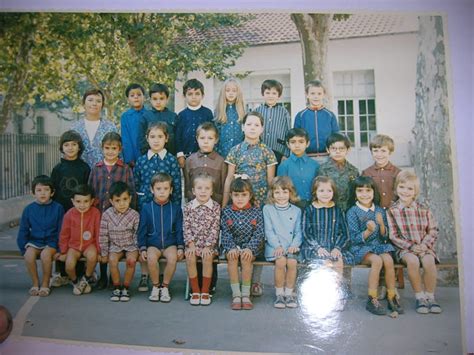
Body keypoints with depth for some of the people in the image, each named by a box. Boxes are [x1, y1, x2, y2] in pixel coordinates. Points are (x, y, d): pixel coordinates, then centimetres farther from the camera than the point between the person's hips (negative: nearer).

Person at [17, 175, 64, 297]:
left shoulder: (58, 208, -3)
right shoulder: (28, 209, 4)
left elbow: (61, 230, -1)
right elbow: (23, 231, 8)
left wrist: (59, 248, -9)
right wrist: (24, 248, -3)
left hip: (51, 242, -2)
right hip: (34, 241, 2)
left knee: (45, 254, -32)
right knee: (29, 254, -28)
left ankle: (45, 284, -9)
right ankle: (35, 283, -7)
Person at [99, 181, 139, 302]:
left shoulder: (134, 215, -11)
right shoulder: (107, 214, -8)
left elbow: (138, 234, -5)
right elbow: (103, 235, -3)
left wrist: (139, 249, -10)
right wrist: (104, 253, -1)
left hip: (131, 245, -1)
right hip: (115, 246, 1)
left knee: (131, 260, -28)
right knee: (112, 260, -26)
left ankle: (126, 288, -8)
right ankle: (116, 287, -7)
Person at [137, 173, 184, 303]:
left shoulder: (176, 208, 5)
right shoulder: (146, 208, 3)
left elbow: (179, 230, 6)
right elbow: (142, 230, 5)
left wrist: (180, 247, -3)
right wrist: (142, 248, -3)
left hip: (170, 243, 0)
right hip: (153, 243, 0)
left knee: (172, 257, -30)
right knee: (151, 257, -31)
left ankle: (165, 287, -8)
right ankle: (155, 286, -7)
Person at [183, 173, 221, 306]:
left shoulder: (216, 207, -1)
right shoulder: (188, 207, 3)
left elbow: (215, 229, -6)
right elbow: (186, 227, -1)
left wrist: (208, 246, -15)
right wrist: (191, 244, -12)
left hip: (209, 243, -1)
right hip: (193, 242, 1)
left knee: (208, 257, -28)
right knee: (190, 257, -26)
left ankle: (205, 291, -12)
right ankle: (195, 291, -11)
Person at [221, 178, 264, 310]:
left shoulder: (256, 212, 1)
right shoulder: (227, 212, 4)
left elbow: (259, 234, -5)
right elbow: (225, 234, -3)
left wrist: (250, 248, -20)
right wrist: (231, 248, -20)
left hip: (251, 246, -1)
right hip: (232, 245, 1)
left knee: (245, 257, -31)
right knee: (232, 256, -30)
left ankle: (246, 294, -18)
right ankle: (236, 294, -23)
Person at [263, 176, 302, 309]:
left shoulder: (296, 211, 12)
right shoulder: (267, 209, 5)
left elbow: (298, 232, 8)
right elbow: (269, 231, -2)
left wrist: (294, 245, -10)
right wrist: (277, 246, -14)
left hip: (291, 246, 2)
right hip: (274, 246, -2)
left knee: (292, 262, -27)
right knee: (281, 261, -29)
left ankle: (289, 293, -8)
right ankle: (279, 294, -12)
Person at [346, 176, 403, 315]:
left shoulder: (380, 210, 9)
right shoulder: (353, 212, -3)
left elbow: (384, 237, 7)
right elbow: (354, 239, -8)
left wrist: (381, 224, -13)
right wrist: (368, 231, -25)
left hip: (379, 245, 4)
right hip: (360, 248, -4)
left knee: (388, 260, -26)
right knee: (377, 260, -31)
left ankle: (392, 298, -12)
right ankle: (372, 300, -22)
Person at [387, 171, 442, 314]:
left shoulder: (424, 210, 7)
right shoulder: (392, 211, 1)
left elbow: (433, 230, 6)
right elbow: (393, 236, -3)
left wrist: (425, 244, -12)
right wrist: (411, 246, -15)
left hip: (424, 246, 2)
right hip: (404, 248, -1)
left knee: (428, 261, -30)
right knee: (412, 260, -33)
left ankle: (430, 296, -10)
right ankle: (420, 297, -15)